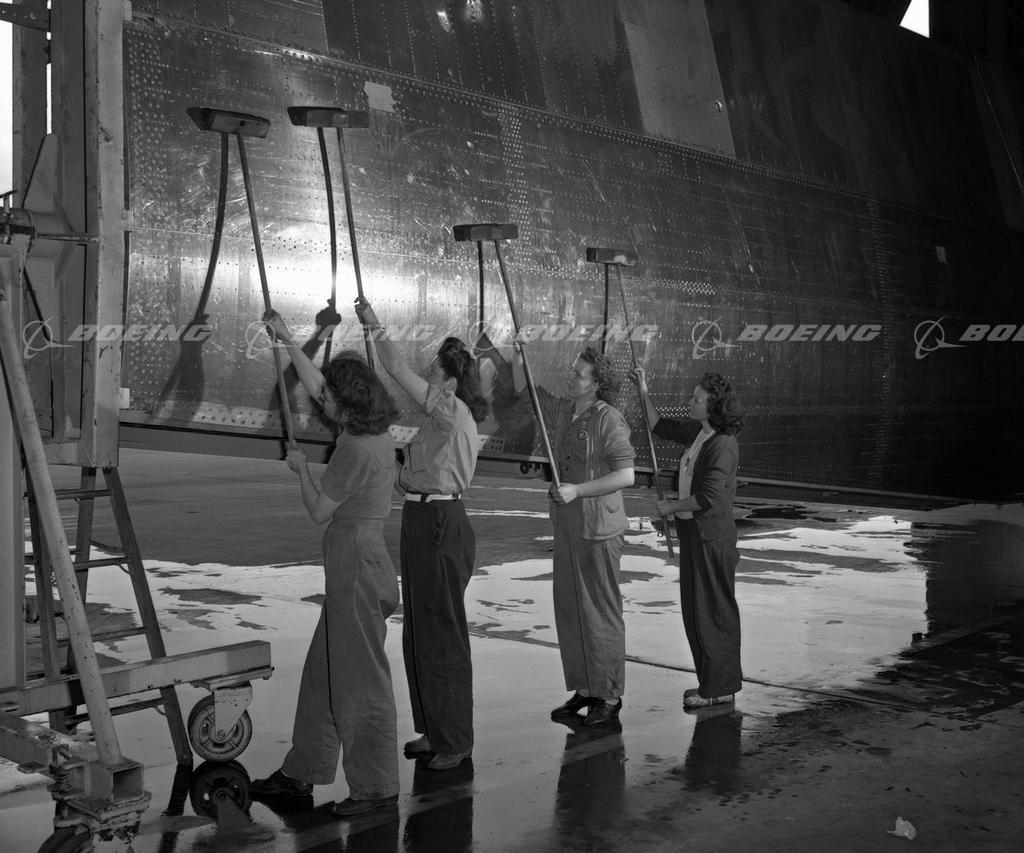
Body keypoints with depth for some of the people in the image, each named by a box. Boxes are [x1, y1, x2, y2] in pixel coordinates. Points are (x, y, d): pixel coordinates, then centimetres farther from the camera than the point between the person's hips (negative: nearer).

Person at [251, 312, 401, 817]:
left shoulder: (357, 449, -19)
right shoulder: (375, 431, 8)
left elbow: (319, 511, -11)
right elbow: (314, 386, 22)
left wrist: (301, 470, 4)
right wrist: (286, 340, 25)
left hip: (355, 559, -10)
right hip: (359, 555, 10)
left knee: (361, 677, -2)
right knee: (324, 671, 15)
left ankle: (376, 787, 8)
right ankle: (301, 774, 25)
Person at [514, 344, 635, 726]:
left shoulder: (609, 420, -15)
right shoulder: (563, 410, 7)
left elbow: (625, 475, -21)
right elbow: (525, 391, 18)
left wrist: (577, 490, -23)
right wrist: (519, 357, 1)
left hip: (598, 528, -8)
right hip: (566, 525, 8)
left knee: (601, 612, 0)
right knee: (568, 608, 12)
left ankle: (609, 696, 10)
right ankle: (583, 689, 23)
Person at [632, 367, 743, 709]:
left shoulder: (723, 444, -20)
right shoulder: (698, 431, 6)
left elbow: (709, 497, -26)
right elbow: (661, 427, 21)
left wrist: (671, 507, -14)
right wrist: (644, 392, 11)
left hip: (712, 536, -9)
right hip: (692, 531, 10)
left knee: (714, 611, 1)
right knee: (695, 610, 16)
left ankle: (720, 688, 12)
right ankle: (712, 682, 27)